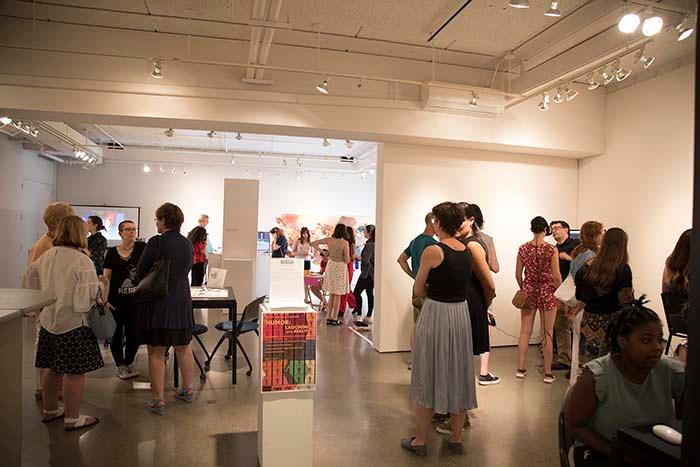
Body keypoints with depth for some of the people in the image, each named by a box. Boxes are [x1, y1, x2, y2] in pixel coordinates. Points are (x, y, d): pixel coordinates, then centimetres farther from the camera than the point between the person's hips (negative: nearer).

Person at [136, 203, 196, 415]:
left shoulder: (156, 242, -14)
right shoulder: (188, 244, 3)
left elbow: (140, 272, -7)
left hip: (158, 303, -5)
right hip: (182, 302, 6)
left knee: (156, 352, 5)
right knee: (183, 348, 19)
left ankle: (158, 400, 11)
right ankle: (187, 390, 32)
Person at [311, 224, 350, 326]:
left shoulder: (329, 240, -1)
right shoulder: (344, 243, -14)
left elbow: (313, 243, 4)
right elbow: (347, 260, -14)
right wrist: (347, 258, 8)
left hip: (330, 266, 5)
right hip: (340, 268, -5)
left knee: (332, 295, 16)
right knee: (338, 296, 6)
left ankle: (329, 318, 20)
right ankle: (335, 319, 10)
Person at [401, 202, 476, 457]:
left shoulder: (433, 251, -15)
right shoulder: (467, 251, 3)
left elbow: (419, 290, -6)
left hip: (435, 314, -6)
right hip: (461, 314, 6)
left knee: (428, 375, 6)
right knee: (458, 374, 15)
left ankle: (419, 441, 19)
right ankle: (456, 438, 28)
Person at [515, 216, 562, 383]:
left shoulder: (523, 248, -2)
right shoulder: (551, 249, -11)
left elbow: (518, 274, 3)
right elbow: (556, 276, -9)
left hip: (528, 292, 3)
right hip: (547, 293, -3)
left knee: (525, 331, 11)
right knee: (548, 334, 7)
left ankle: (521, 369, 18)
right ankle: (548, 373, 14)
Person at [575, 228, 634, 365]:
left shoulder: (588, 266, 4)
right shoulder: (623, 269, -10)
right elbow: (626, 302, -10)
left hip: (589, 323, 4)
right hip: (612, 323, -4)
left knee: (588, 367, 7)